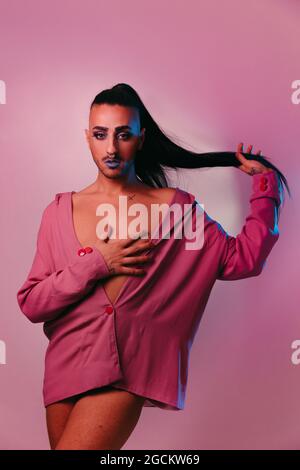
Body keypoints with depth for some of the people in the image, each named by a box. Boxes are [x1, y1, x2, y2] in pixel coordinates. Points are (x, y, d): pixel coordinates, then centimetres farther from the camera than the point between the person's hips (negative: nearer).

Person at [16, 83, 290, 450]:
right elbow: (30, 303, -2)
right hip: (65, 368, 3)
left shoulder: (176, 207, 0)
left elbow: (243, 259, -2)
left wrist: (265, 181, 0)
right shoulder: (61, 211, 2)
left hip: (124, 375, -2)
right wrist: (96, 264, -14)